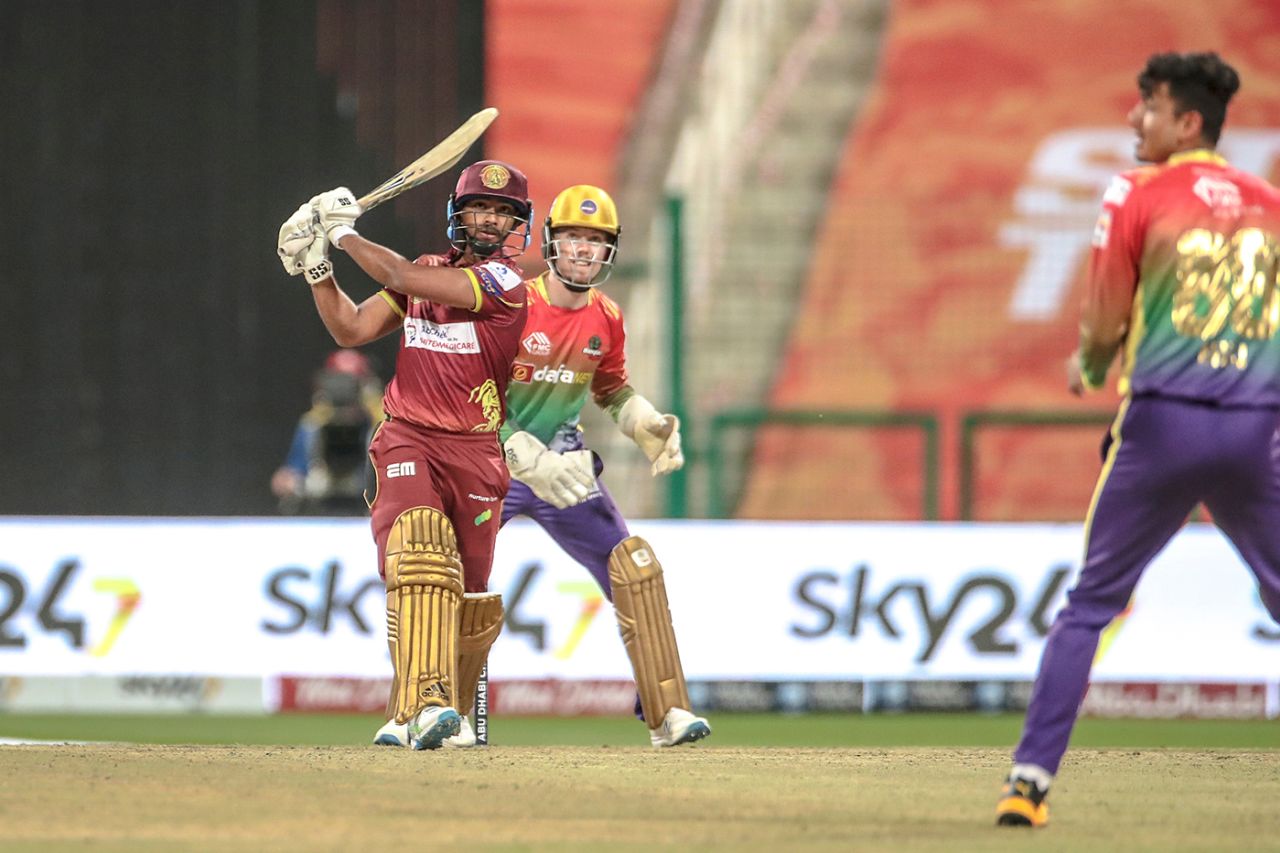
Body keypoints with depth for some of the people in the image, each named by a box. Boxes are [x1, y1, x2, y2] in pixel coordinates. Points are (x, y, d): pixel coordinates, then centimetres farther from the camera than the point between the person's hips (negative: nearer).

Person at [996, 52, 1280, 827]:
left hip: (1161, 422, -2)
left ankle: (1031, 781, 1)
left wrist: (1089, 366, 18)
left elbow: (1106, 321, -3)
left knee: (1090, 604, 6)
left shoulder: (1137, 197, -2)